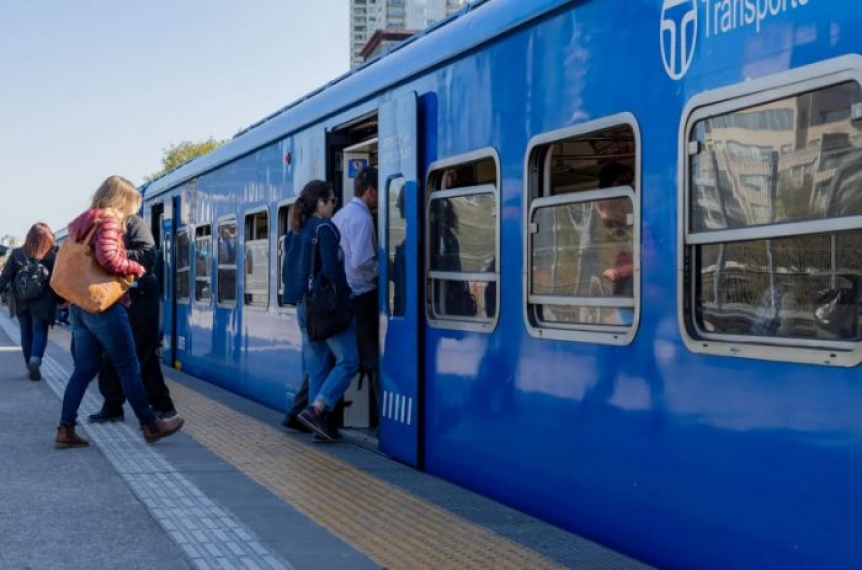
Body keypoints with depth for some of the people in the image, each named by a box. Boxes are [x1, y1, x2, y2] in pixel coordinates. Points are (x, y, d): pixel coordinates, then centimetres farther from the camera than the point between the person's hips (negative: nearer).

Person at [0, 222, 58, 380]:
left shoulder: (17, 254, -2)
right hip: (42, 302, -2)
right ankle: (35, 359, -21)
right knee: (40, 331, 3)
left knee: (26, 333, 13)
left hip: (22, 302, 2)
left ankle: (31, 365, 17)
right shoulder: (50, 256, -6)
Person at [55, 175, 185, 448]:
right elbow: (107, 259, -26)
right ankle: (150, 425, 8)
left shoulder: (82, 223, 16)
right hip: (103, 305, -8)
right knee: (129, 367, 0)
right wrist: (136, 268, -11)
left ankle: (65, 429, 4)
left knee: (84, 368, 9)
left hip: (79, 305, 8)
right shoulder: (108, 222, -11)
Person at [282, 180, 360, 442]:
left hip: (304, 305, 9)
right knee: (348, 361, -4)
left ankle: (319, 422, 10)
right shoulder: (325, 228, -11)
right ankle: (315, 410, -14)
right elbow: (332, 270, -18)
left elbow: (289, 270, 17)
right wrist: (347, 292, -5)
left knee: (317, 365, 10)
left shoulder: (295, 231, 14)